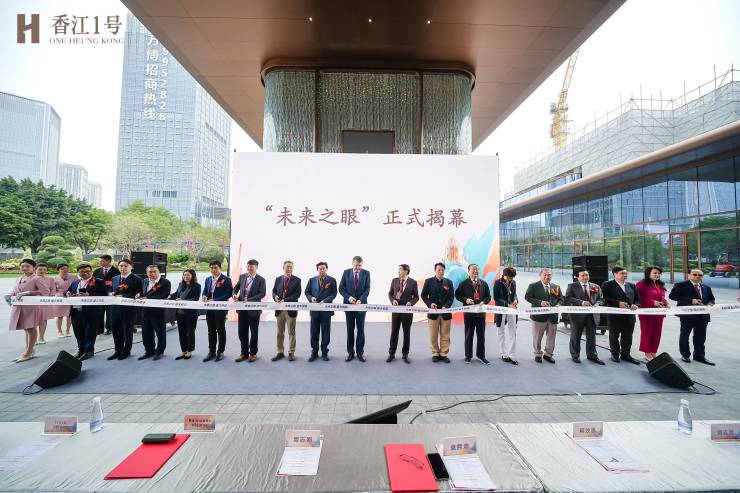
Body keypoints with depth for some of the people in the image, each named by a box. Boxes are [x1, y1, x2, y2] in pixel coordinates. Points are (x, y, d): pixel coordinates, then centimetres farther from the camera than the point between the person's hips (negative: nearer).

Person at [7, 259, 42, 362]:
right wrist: (10, 295, -4)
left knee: (30, 328, 1)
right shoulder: (18, 278, 13)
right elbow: (14, 291, 18)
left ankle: (29, 352, 10)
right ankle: (29, 350, 23)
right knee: (26, 328, 14)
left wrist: (27, 292, -21)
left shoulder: (36, 278, -7)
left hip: (30, 306, -7)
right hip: (18, 307, 7)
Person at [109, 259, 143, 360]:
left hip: (129, 309, -5)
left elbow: (139, 294, -11)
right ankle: (118, 351, 26)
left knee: (128, 330, 6)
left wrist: (123, 296, -18)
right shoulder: (114, 279, 13)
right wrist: (112, 294, -4)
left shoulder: (136, 279, -6)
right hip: (115, 308, 5)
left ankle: (126, 351, 20)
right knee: (116, 330, 12)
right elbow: (111, 292, 19)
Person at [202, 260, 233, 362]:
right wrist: (205, 296, -5)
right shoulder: (208, 279, 12)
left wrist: (215, 300, -20)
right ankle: (211, 351, 24)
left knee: (221, 331, 5)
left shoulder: (226, 280, -9)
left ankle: (220, 352, 17)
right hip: (209, 309, 6)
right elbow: (205, 291, 19)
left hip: (220, 309, -6)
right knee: (211, 331, 13)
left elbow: (228, 294, -14)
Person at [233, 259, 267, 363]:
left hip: (254, 309, -4)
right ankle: (244, 353, 26)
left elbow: (262, 293, -15)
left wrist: (249, 300, -25)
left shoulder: (261, 279, -7)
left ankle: (253, 353, 23)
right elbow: (236, 287, 18)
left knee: (254, 333, 8)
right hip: (242, 308, 4)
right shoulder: (242, 277, 7)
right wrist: (235, 294, -4)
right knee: (242, 332, 11)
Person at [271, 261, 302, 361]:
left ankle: (291, 352, 15)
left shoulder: (297, 280, -1)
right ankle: (280, 352, 21)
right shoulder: (278, 279, 10)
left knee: (291, 332, 4)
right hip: (279, 309, 3)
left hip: (291, 309, -3)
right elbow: (274, 291, 13)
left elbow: (297, 294, -9)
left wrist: (285, 300, -19)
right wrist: (275, 297, -11)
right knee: (280, 332, 10)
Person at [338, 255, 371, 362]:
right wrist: (348, 297, -15)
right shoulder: (346, 272, 1)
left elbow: (367, 289, -5)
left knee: (361, 329, 5)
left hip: (361, 304, 0)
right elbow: (341, 288, 0)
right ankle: (350, 352, 18)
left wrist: (360, 299, -19)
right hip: (348, 304, 1)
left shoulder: (366, 273, -1)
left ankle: (360, 352, 16)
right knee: (350, 329, 8)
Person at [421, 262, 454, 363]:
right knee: (433, 335, 7)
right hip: (433, 312, -1)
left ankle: (444, 354, 18)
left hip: (446, 313, 1)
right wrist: (430, 304, -14)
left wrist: (446, 306, -14)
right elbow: (423, 295, 2)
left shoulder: (449, 282, 6)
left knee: (445, 335, 7)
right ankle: (435, 354, 19)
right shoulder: (428, 281, 2)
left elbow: (451, 297, 2)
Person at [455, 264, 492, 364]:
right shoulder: (464, 283, 0)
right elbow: (457, 294, 1)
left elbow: (488, 296, 10)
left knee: (481, 335, 8)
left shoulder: (484, 283, 9)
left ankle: (481, 356, 22)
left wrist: (483, 302, -9)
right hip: (469, 312, -2)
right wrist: (465, 299, -15)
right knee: (468, 335, 8)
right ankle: (468, 356, 20)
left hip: (481, 312, 2)